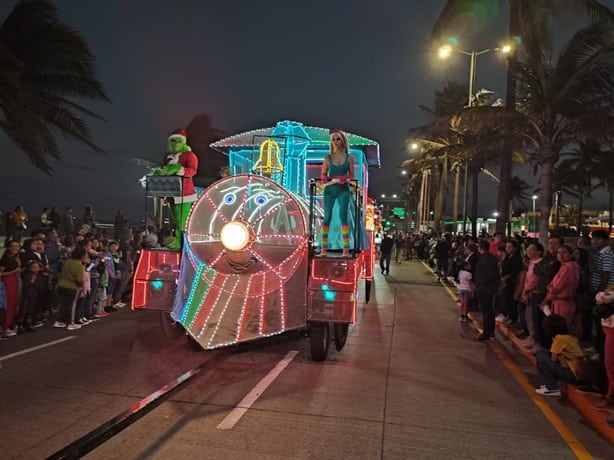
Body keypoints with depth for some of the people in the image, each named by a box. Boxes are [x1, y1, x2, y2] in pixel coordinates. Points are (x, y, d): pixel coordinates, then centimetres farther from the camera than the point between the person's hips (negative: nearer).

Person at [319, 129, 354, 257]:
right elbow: (323, 175, 8)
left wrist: (337, 179, -11)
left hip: (343, 189, -1)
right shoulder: (327, 158, 8)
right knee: (327, 217, 0)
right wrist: (326, 181, -15)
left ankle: (346, 248, -14)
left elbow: (351, 175, 5)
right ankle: (324, 247, 5)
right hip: (329, 190, 1)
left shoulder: (349, 157, 6)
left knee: (343, 215, -13)